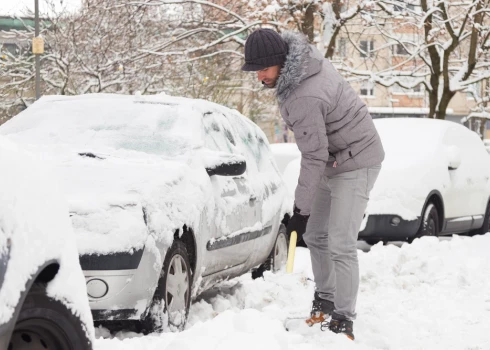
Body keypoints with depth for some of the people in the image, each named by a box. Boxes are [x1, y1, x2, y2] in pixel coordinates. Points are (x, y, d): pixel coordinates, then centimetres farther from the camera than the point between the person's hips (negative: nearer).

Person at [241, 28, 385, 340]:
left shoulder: (305, 98, -33)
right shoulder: (304, 54, -5)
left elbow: (314, 157, -28)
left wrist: (301, 209, -21)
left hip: (356, 164, -10)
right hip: (333, 160, 10)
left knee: (340, 244, -15)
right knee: (315, 235, 15)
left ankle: (344, 321, -10)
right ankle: (325, 300, 29)